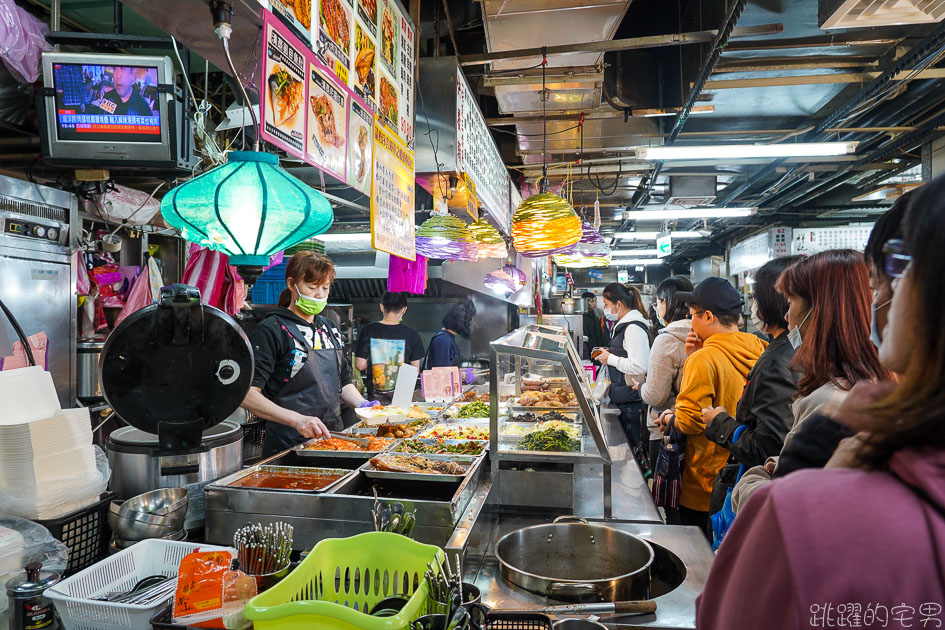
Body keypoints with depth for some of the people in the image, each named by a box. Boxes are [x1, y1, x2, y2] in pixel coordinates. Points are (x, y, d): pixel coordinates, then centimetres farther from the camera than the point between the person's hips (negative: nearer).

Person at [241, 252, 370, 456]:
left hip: (332, 438, 6)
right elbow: (247, 394, -19)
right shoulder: (271, 330, -10)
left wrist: (363, 405, 1)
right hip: (288, 447, -6)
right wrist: (297, 420, -29)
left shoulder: (329, 328, 13)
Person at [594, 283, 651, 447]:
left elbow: (638, 366, -25)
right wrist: (609, 353, 14)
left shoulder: (634, 328, -17)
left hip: (631, 402, -10)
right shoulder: (624, 324, 15)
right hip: (622, 399, 10)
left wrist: (610, 359, -14)